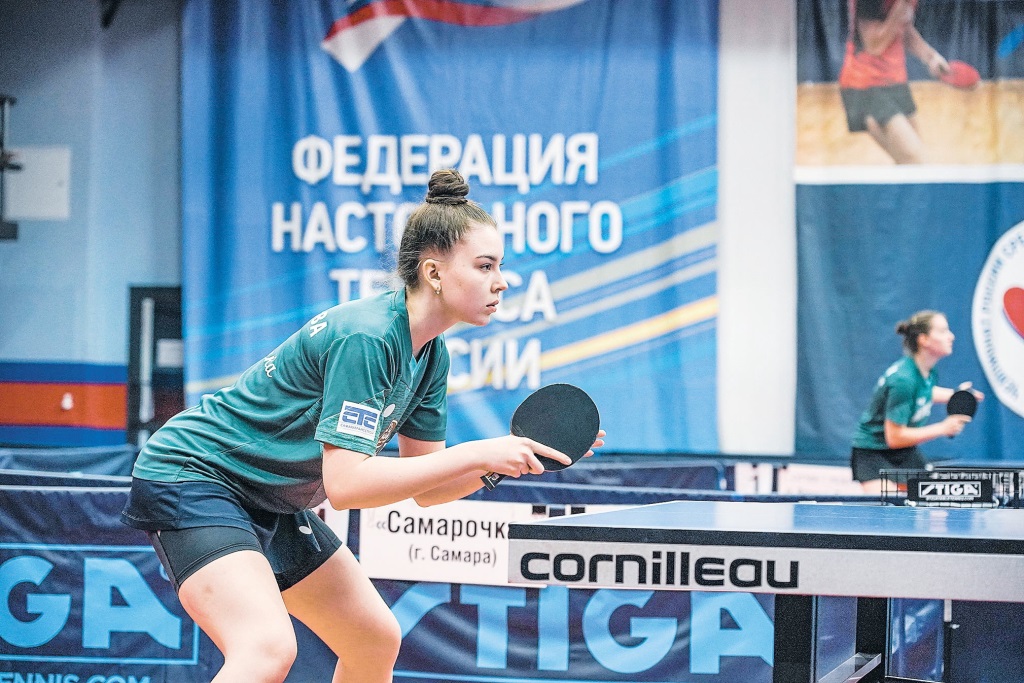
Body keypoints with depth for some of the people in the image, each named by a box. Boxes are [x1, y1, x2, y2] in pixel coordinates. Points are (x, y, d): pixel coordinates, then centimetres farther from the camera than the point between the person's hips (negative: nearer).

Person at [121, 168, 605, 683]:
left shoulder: (431, 355, 2)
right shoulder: (365, 338, -25)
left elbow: (426, 489, 6)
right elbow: (345, 483, -31)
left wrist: (508, 457, -11)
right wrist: (476, 454, -30)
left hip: (269, 504, 10)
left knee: (377, 641, 14)